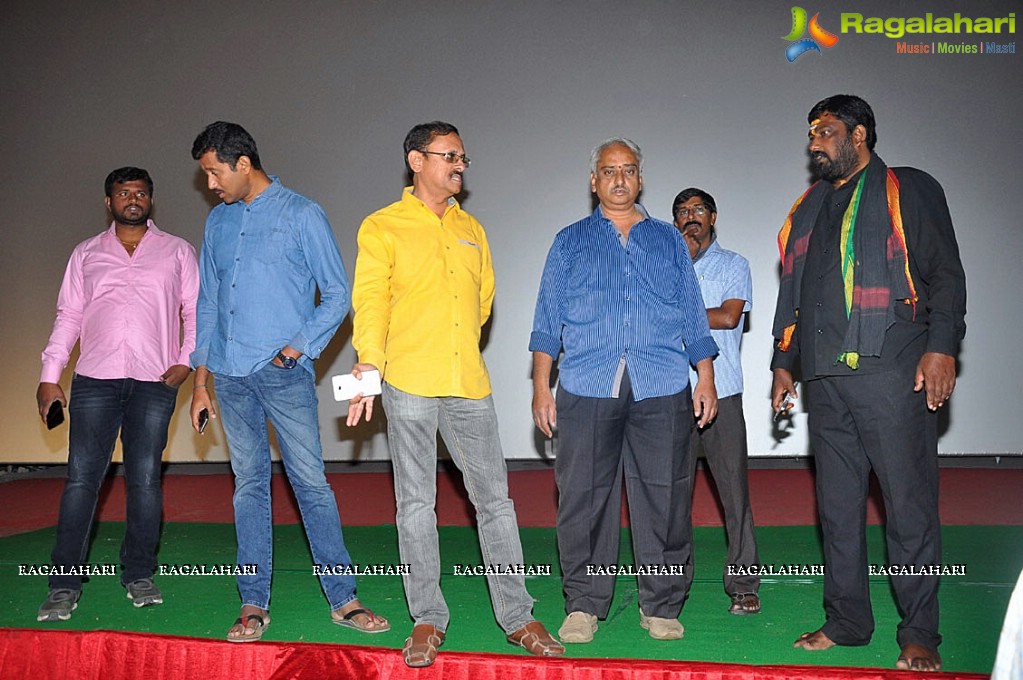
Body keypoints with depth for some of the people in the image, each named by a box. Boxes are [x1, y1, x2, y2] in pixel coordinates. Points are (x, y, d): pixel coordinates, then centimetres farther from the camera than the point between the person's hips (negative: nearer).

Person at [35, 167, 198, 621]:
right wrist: (49, 376, 5)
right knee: (81, 477, -4)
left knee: (145, 479, 1)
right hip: (94, 379, 1)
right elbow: (68, 317, 13)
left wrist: (186, 360, -5)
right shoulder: (86, 254, 16)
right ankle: (65, 583, 2)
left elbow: (195, 311, 9)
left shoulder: (177, 251, 12)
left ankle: (139, 575, 12)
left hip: (154, 381, -1)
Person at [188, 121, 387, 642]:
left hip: (284, 372, -4)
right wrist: (200, 379, 15)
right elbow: (208, 303, 18)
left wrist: (299, 347, -12)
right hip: (230, 375, 5)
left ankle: (343, 598, 5)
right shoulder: (218, 221, 15)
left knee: (311, 482, -4)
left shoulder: (301, 215, 0)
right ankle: (253, 604, 14)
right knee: (248, 486, 8)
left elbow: (337, 294, -1)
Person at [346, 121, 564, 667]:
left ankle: (517, 617, 16)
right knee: (415, 504, 5)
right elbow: (370, 301, -7)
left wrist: (458, 348, 11)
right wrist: (367, 361, -21)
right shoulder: (382, 227, 2)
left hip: (469, 384, 4)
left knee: (494, 499, 6)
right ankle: (428, 621, 17)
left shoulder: (471, 229, 16)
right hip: (408, 382, -4)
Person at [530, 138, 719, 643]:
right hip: (587, 388, 0)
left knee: (664, 498, 1)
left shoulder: (669, 240, 17)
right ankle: (584, 604, 11)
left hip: (662, 391, 1)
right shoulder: (570, 242, 15)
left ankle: (661, 606, 12)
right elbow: (548, 320, 10)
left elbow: (693, 317, 16)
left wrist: (706, 379, 7)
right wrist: (541, 386, 2)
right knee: (583, 497, 0)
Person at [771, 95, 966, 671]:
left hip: (892, 373, -6)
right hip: (826, 379, 6)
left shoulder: (909, 191, 5)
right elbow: (793, 293, 24)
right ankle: (847, 622, 19)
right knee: (838, 506, 9)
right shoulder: (809, 208, 22)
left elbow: (947, 274, -2)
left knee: (909, 505, -3)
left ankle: (920, 635, 6)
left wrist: (941, 347, -13)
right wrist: (785, 361, 19)